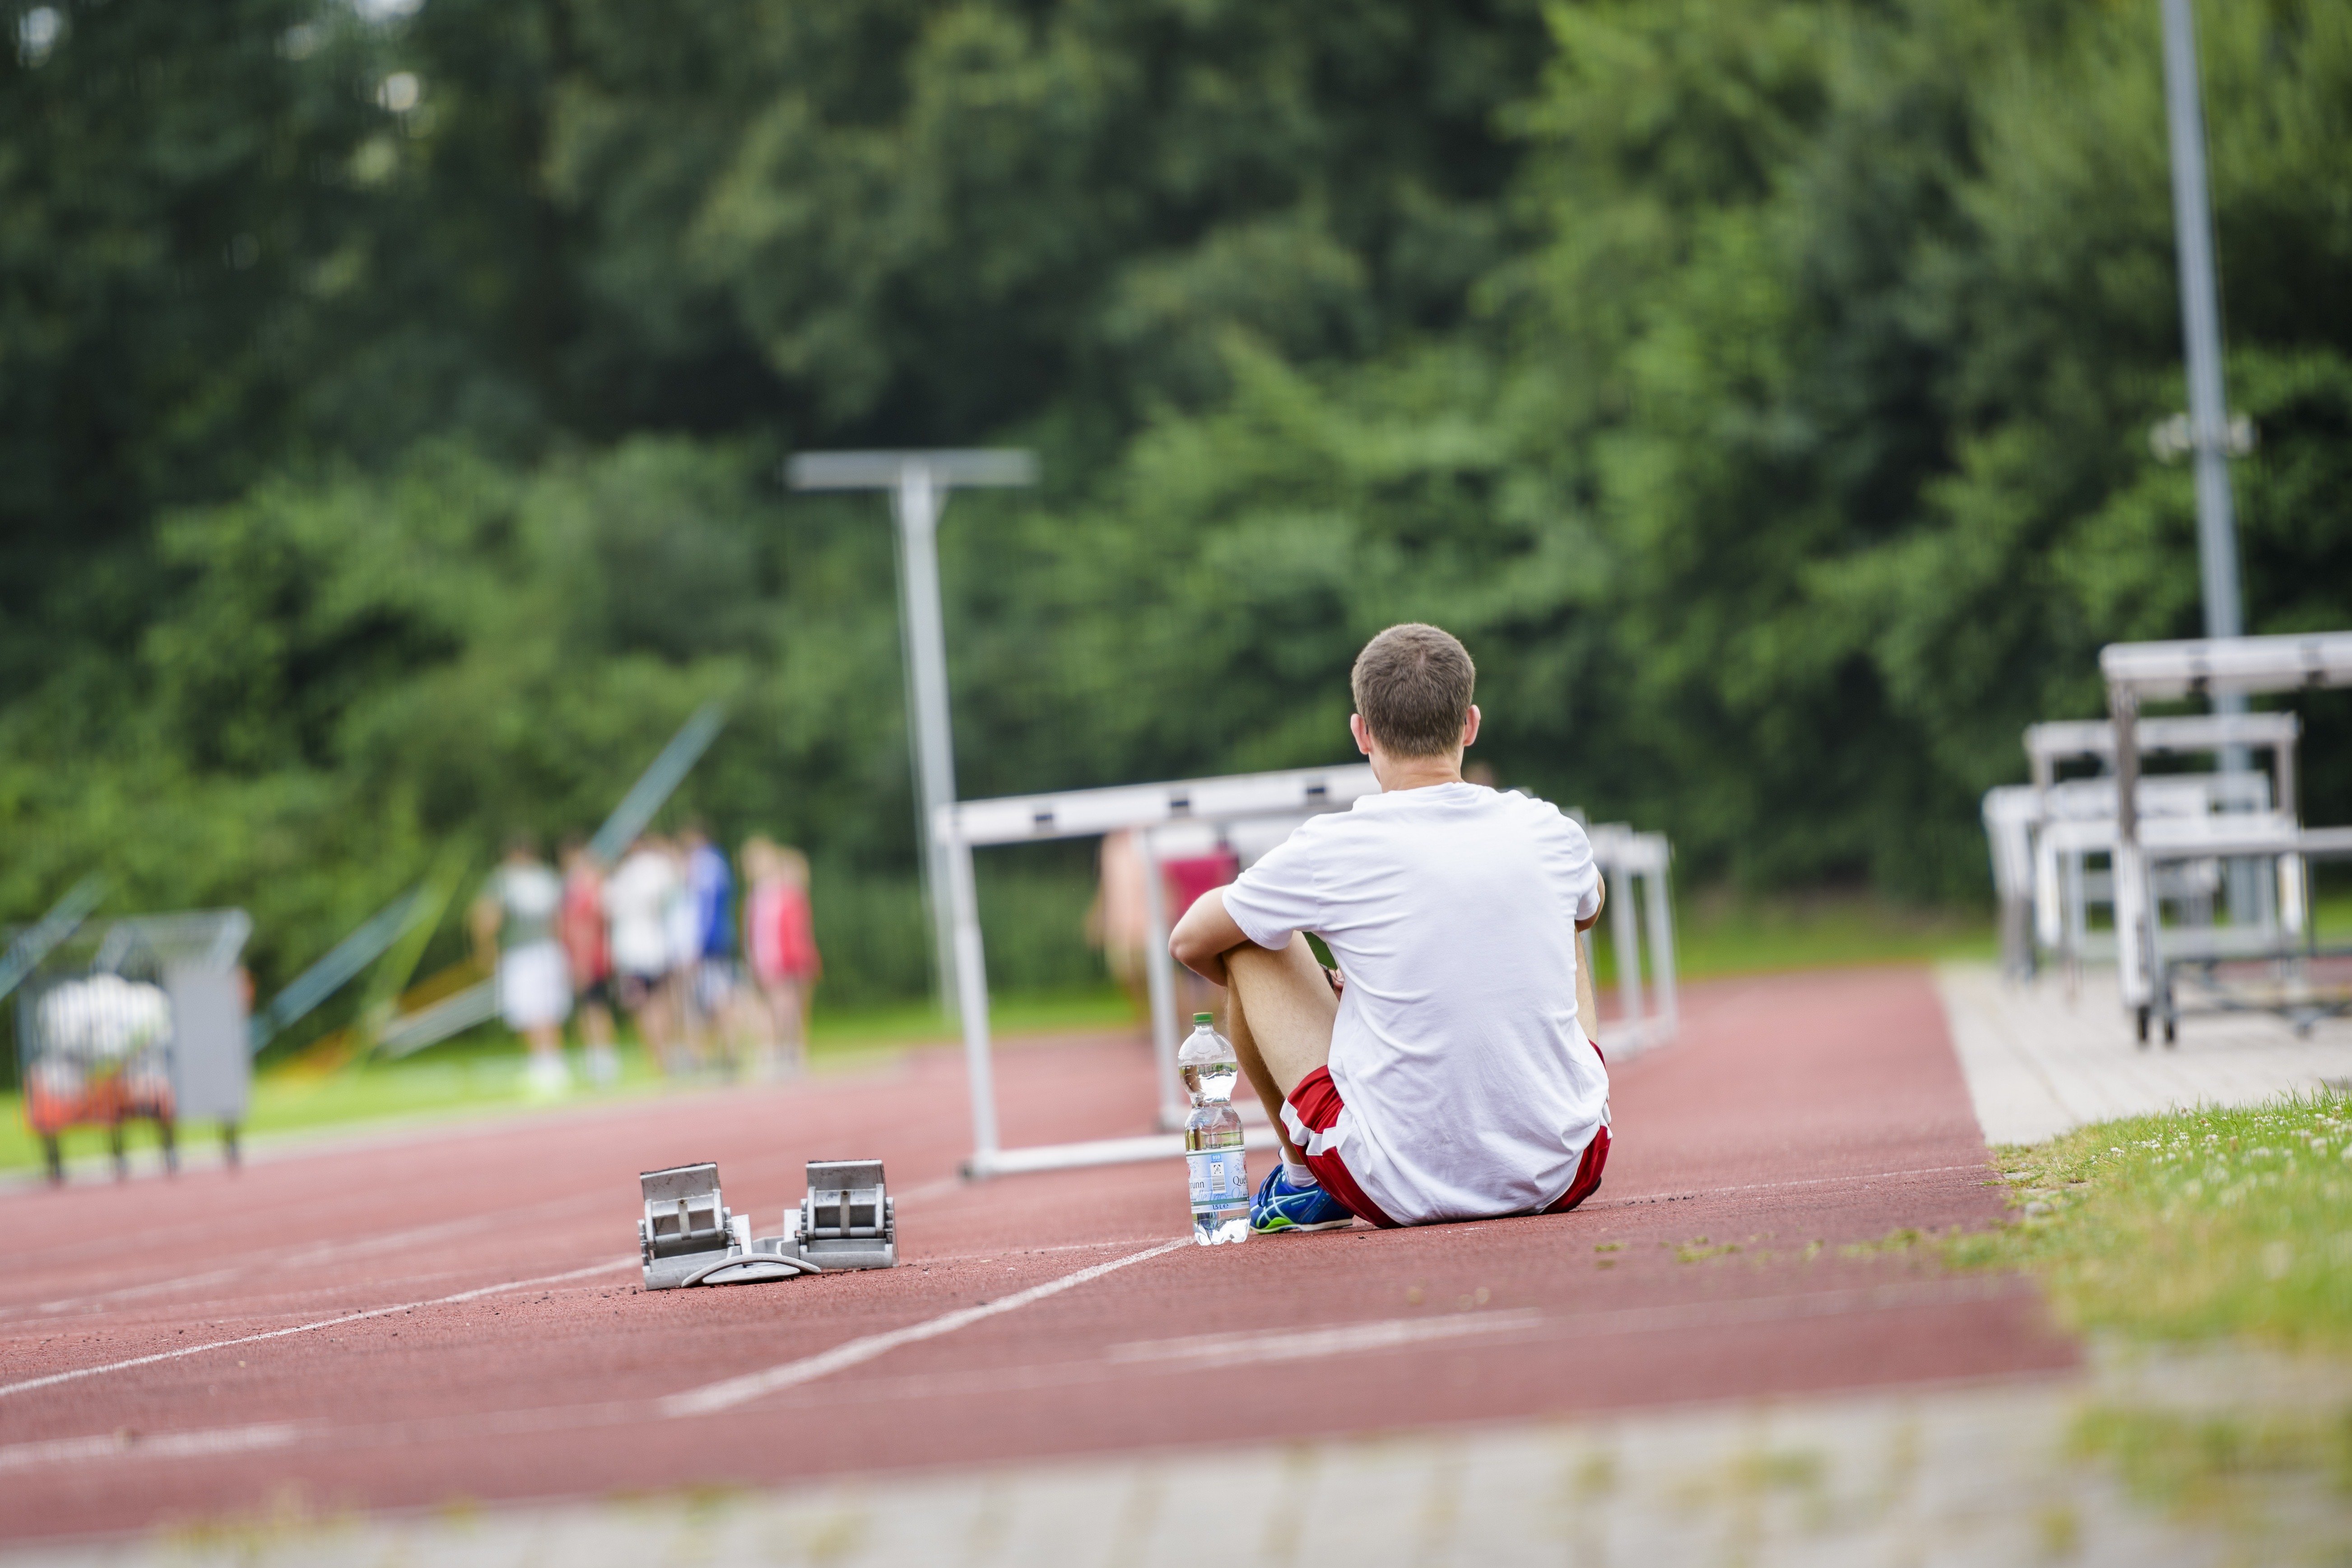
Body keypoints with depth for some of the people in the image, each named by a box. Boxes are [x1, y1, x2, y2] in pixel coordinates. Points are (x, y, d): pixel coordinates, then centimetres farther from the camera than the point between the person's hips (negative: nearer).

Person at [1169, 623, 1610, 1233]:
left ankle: (1304, 1183, 28)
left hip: (1404, 1192, -3)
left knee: (1250, 942, 13)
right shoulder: (1551, 834, -1)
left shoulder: (1331, 850, -11)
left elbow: (1189, 941, 8)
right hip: (1560, 1179, 3)